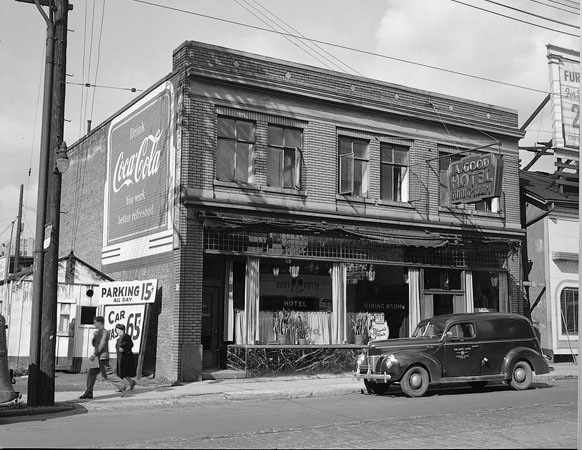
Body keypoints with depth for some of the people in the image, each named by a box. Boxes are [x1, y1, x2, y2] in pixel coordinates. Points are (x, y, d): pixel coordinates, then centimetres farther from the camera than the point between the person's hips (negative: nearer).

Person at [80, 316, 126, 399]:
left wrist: (94, 354, -20)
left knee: (108, 374, -10)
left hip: (103, 357, -9)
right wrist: (94, 337, 0)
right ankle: (89, 393, 9)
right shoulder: (98, 332, 20)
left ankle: (122, 387, -5)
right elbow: (94, 345, 19)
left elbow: (102, 344, -17)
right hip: (98, 358, 9)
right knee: (91, 373, 6)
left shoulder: (104, 332, -9)